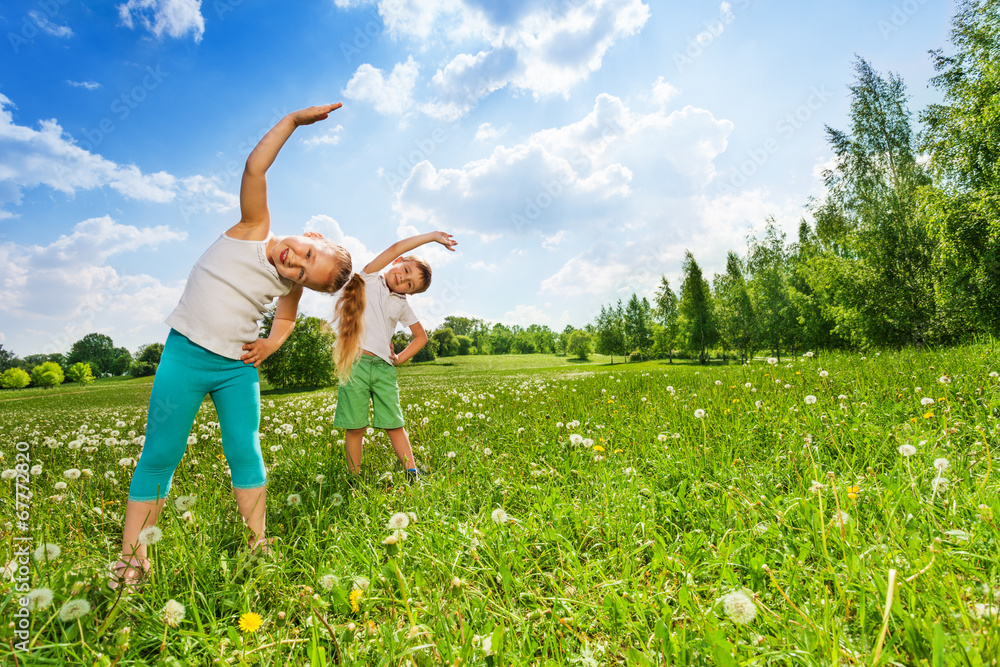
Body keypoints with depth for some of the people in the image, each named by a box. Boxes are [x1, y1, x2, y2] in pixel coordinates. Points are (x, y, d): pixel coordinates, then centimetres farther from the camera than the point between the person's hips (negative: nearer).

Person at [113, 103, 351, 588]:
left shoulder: (290, 286, -1)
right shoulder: (254, 229, -8)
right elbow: (255, 167, -17)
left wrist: (271, 344, 0)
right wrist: (295, 119, -16)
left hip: (237, 367, 2)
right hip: (185, 353, -2)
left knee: (244, 452, 1)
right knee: (159, 455, 2)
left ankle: (259, 545, 12)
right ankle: (131, 562, 13)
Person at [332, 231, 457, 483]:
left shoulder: (402, 305, 14)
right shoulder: (370, 277, 6)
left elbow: (421, 337, 22)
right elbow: (394, 249, -5)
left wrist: (400, 358, 8)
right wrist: (432, 236, -2)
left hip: (384, 368, 3)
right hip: (355, 362, -3)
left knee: (395, 425, 4)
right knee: (355, 427, 2)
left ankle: (413, 476, 9)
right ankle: (355, 480, 15)